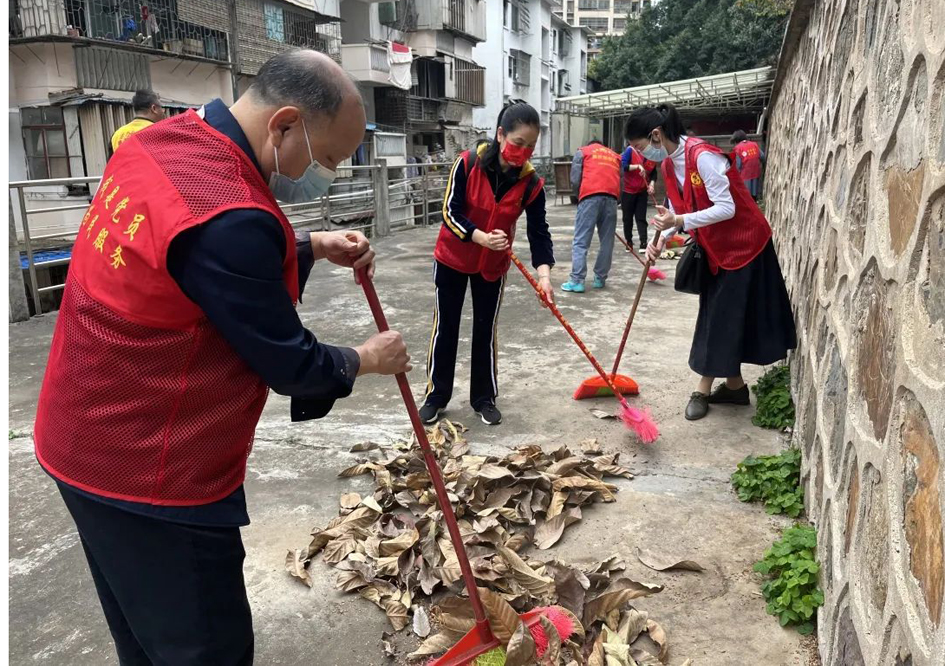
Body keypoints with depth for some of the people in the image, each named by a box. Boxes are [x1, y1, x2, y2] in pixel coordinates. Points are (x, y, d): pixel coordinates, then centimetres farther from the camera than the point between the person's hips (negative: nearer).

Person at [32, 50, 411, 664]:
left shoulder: (165, 139, 0)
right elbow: (291, 367, -19)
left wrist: (313, 247, 6)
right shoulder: (226, 216, -30)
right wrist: (365, 360, 1)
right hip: (151, 473, -10)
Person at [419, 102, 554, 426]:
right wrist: (482, 237, -36)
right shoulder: (468, 163, -20)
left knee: (486, 331, 9)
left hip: (493, 266, 1)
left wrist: (544, 273, -29)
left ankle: (484, 398, 22)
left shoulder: (531, 183, -15)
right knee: (445, 327, 7)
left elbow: (539, 231, -14)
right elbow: (451, 212, -20)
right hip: (452, 259, -1)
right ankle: (436, 396, 19)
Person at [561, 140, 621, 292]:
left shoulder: (582, 151, 21)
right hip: (612, 198, 3)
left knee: (580, 241, -4)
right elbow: (621, 181, 20)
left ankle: (577, 280, -10)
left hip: (590, 196, -3)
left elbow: (575, 180, 9)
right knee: (607, 241, 12)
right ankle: (600, 279, 18)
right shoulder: (615, 156, 31)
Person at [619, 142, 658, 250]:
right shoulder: (630, 150, -11)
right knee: (627, 218, 6)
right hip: (628, 190, -2)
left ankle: (643, 243, -5)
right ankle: (629, 242, 19)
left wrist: (652, 183, -14)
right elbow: (623, 165, -20)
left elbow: (653, 173, 3)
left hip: (642, 191, 2)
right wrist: (638, 166, -29)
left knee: (641, 218, -2)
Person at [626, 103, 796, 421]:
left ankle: (704, 389, 8)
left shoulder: (702, 156, -26)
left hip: (743, 243, -9)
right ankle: (734, 385, 22)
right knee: (716, 315, 11)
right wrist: (662, 237, -13)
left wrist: (680, 222, -34)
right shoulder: (670, 164, 2)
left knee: (722, 316, -2)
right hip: (714, 247, 9)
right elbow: (680, 209, 5)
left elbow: (726, 208, -27)